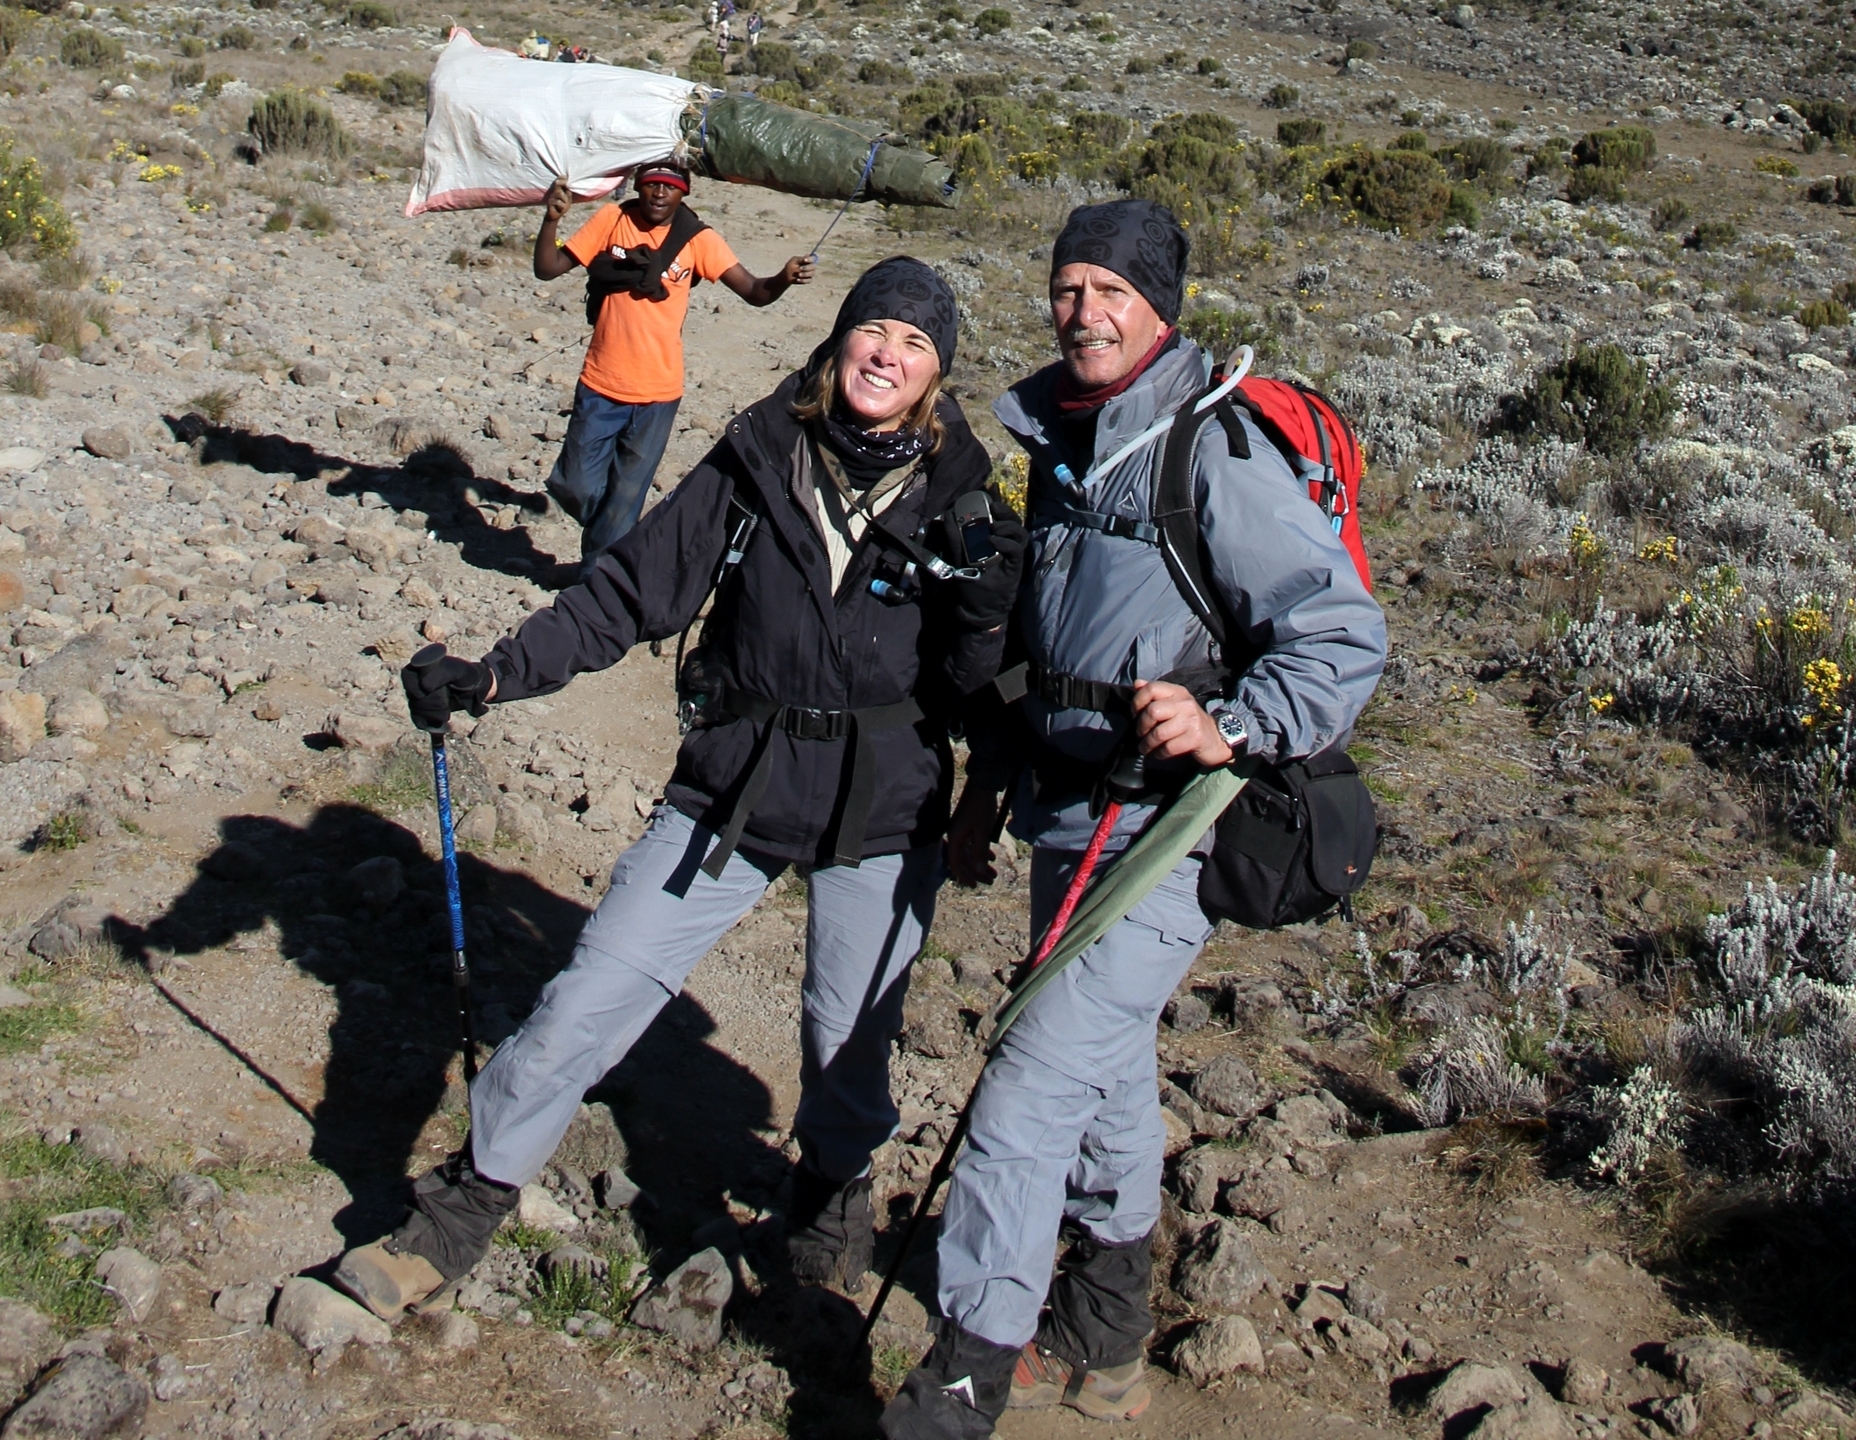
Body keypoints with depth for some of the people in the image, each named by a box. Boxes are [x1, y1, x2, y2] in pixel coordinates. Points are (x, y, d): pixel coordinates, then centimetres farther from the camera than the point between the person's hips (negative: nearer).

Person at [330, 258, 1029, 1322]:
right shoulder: (757, 465, -4)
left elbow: (970, 694, -2)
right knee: (586, 1007, 0)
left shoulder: (958, 494, -4)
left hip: (885, 818, 0)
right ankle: (468, 1208, 19)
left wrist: (985, 615, -23)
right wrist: (493, 675, -9)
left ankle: (836, 1185, 45)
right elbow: (630, 594, 0)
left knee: (849, 1038, 11)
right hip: (735, 793, 1)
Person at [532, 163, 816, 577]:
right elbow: (547, 268, -4)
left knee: (624, 500, 10)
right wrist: (551, 219, -22)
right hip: (599, 386, 1)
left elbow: (754, 291, -12)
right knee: (575, 487, 4)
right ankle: (606, 540, 36)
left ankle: (597, 576, 32)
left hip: (656, 395, -1)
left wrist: (784, 278, -33)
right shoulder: (611, 220, -4)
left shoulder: (696, 239, -5)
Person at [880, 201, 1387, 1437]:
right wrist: (986, 788, 22)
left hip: (1165, 833, -9)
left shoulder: (1218, 448, -15)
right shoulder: (1065, 439, 12)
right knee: (1105, 1070, 20)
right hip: (1071, 814, 9)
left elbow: (1346, 635, -18)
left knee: (1033, 1089, -11)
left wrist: (1231, 728, -31)